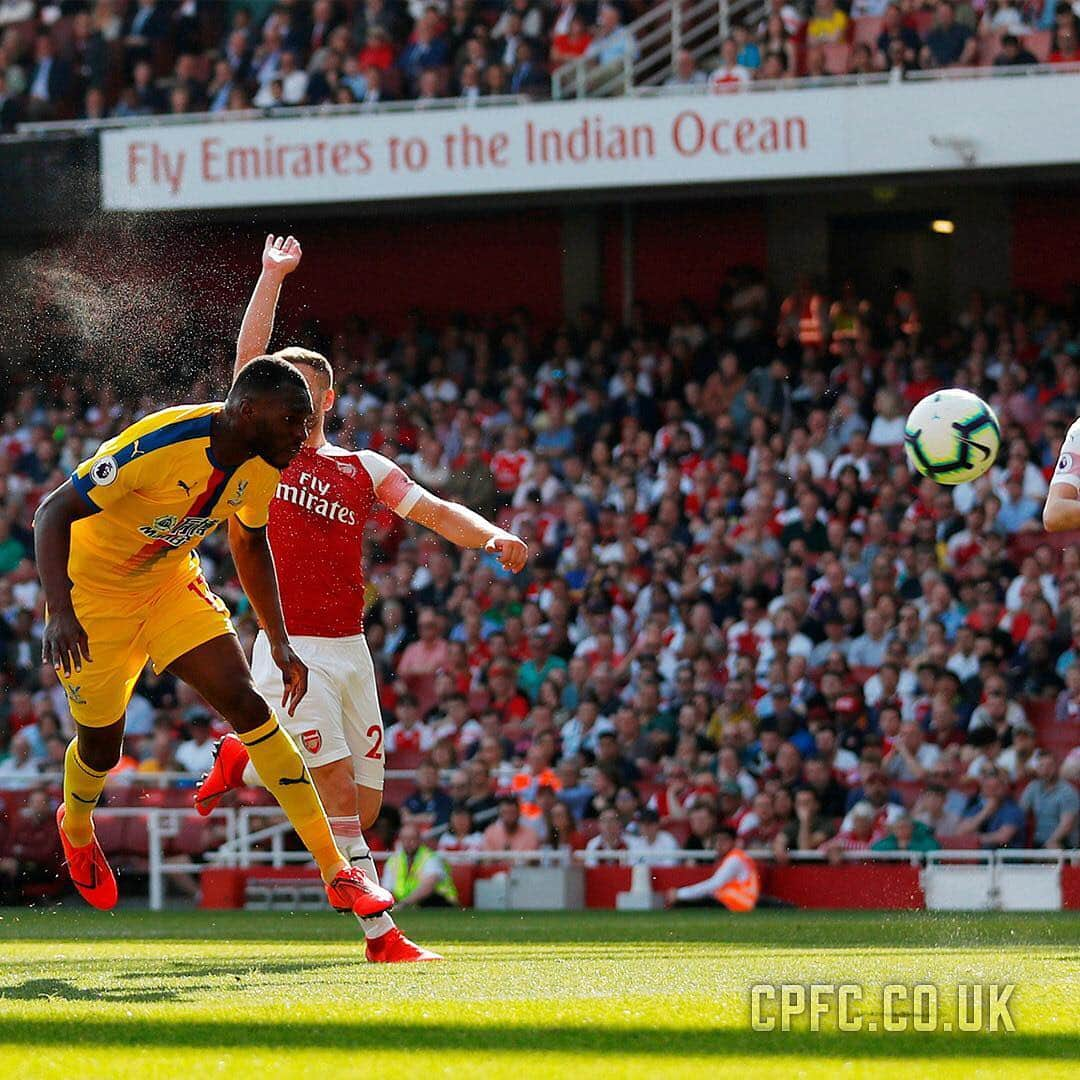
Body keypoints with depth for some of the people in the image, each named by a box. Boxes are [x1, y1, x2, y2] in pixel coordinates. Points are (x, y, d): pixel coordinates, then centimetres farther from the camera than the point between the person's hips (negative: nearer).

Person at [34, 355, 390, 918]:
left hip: (173, 586, 5)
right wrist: (59, 614, -44)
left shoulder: (263, 464, -10)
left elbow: (250, 541, 11)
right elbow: (52, 513, -32)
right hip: (93, 592, -5)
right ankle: (76, 830, 45)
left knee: (246, 703, -11)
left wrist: (279, 641, 7)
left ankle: (336, 872, -14)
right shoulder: (161, 445, -34)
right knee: (101, 744, 6)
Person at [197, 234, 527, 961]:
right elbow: (249, 356, -2)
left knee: (364, 806, 6)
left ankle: (249, 766, 29)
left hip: (351, 649, 4)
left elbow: (435, 511, 5)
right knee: (339, 792, -15)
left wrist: (493, 537, -13)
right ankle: (380, 933, -12)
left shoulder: (363, 470, 12)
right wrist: (273, 276, -5)